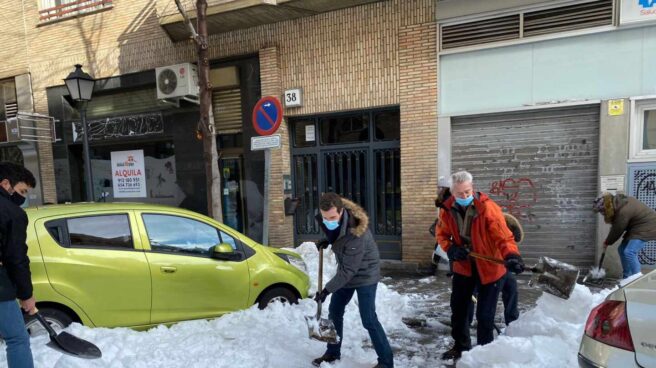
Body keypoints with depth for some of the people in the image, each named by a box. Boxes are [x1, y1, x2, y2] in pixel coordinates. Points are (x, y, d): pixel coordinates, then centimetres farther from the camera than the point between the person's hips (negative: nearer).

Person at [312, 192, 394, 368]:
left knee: (368, 320, -7)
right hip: (346, 271, 8)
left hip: (364, 274, -8)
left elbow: (348, 270, -31)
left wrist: (327, 289, -28)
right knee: (334, 312, 14)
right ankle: (333, 352, 32)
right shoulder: (328, 218, -15)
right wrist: (326, 241, -5)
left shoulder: (356, 233, -38)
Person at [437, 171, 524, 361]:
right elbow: (442, 234, 5)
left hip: (490, 267, -5)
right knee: (458, 308, 17)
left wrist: (511, 255, -51)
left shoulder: (487, 207, -24)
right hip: (463, 266, 5)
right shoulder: (448, 209, -8)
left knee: (485, 314, 2)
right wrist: (451, 249, -15)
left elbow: (502, 234, -33)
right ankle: (460, 346, 38)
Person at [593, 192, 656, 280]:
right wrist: (608, 240, 2)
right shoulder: (617, 201, -5)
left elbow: (617, 231, -17)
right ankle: (627, 277, 20)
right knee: (622, 250, 10)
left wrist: (607, 242, -1)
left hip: (646, 227, -10)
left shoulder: (623, 212, -32)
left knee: (629, 252, -19)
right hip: (637, 226, 10)